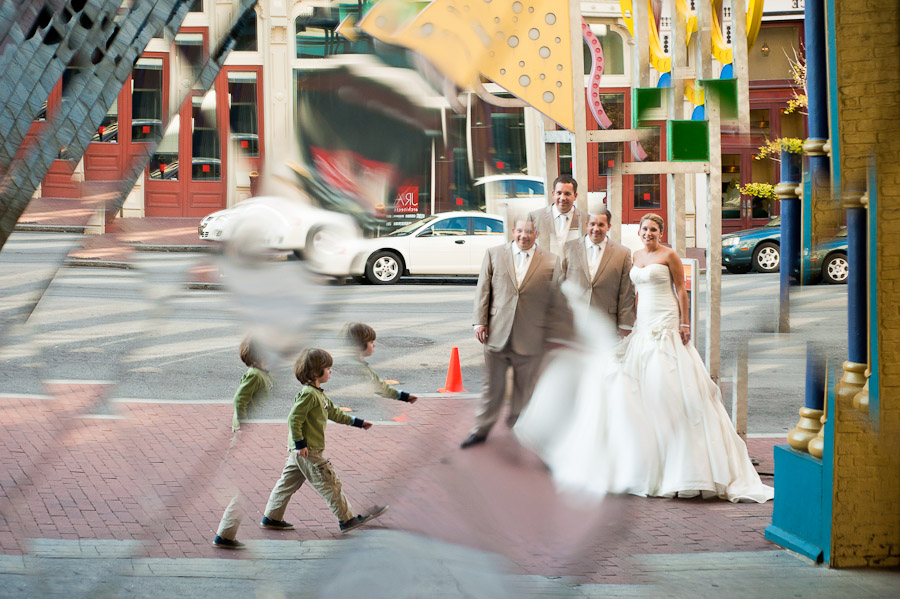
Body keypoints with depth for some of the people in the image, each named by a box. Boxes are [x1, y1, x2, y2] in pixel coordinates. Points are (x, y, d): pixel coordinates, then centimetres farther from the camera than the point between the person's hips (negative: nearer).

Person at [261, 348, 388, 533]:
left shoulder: (319, 394, 16)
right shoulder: (308, 394, -18)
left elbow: (334, 413, 26)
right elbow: (294, 418, -22)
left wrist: (357, 422, 29)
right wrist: (300, 444, -21)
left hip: (300, 450, 11)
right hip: (309, 451, -11)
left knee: (288, 482, 14)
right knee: (330, 485, -3)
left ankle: (271, 518, 20)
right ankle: (347, 520, 3)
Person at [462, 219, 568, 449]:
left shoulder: (551, 262, 2)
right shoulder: (494, 255, 5)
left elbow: (555, 301, 4)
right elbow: (483, 290, 5)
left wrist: (550, 333, 3)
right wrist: (480, 322, -1)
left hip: (530, 340, 0)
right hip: (497, 335, 0)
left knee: (524, 389, 11)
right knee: (493, 387, 9)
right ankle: (481, 430, 20)